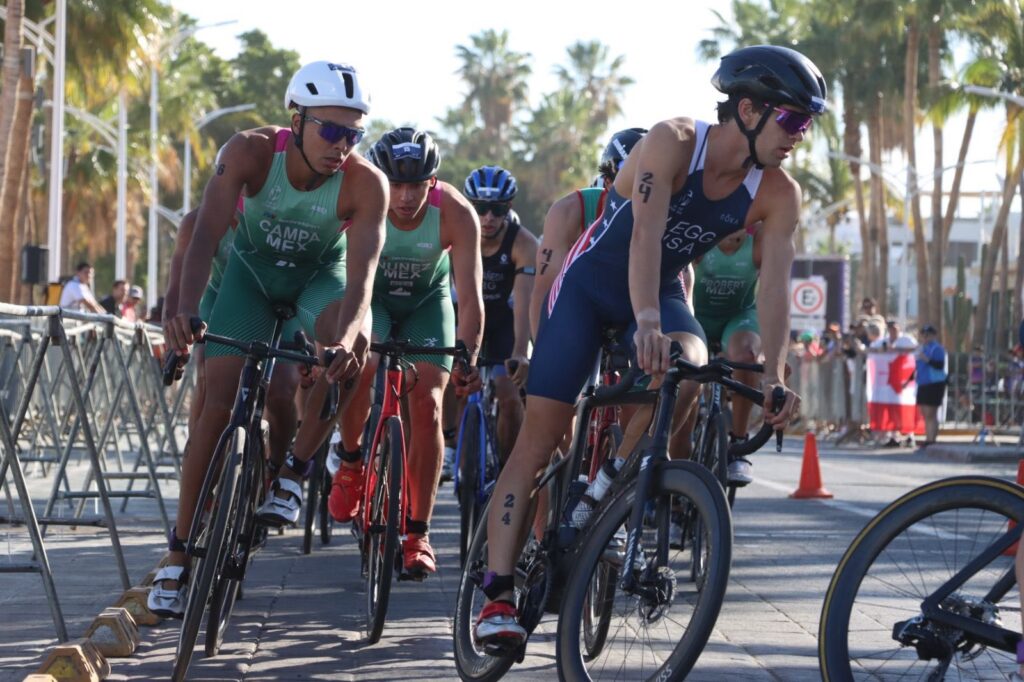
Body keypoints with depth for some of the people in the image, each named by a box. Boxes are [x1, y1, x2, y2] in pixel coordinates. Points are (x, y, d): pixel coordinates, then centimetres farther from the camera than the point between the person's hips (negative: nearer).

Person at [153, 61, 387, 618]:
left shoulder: (366, 183, -31)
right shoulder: (251, 151, -31)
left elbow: (360, 276, -39)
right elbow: (207, 233, -40)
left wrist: (346, 337, -60)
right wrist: (184, 310, -56)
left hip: (320, 274, 0)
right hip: (252, 267, 0)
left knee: (354, 346, -33)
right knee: (219, 401, -10)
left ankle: (294, 473, -13)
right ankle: (178, 557, -1)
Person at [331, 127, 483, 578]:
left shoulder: (455, 213, -30)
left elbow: (469, 295, -31)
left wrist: (467, 358, -44)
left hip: (427, 300, 0)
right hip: (371, 293, 0)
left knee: (427, 404, -13)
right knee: (360, 364, -30)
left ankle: (418, 533, -4)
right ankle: (350, 462, -1)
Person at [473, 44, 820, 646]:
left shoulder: (779, 196, -13)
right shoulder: (674, 142, -27)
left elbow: (775, 285, -20)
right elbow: (646, 232, -41)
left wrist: (775, 376, -33)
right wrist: (647, 325, -55)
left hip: (665, 290, 4)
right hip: (592, 281, -4)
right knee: (542, 436, -13)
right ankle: (497, 595, -14)